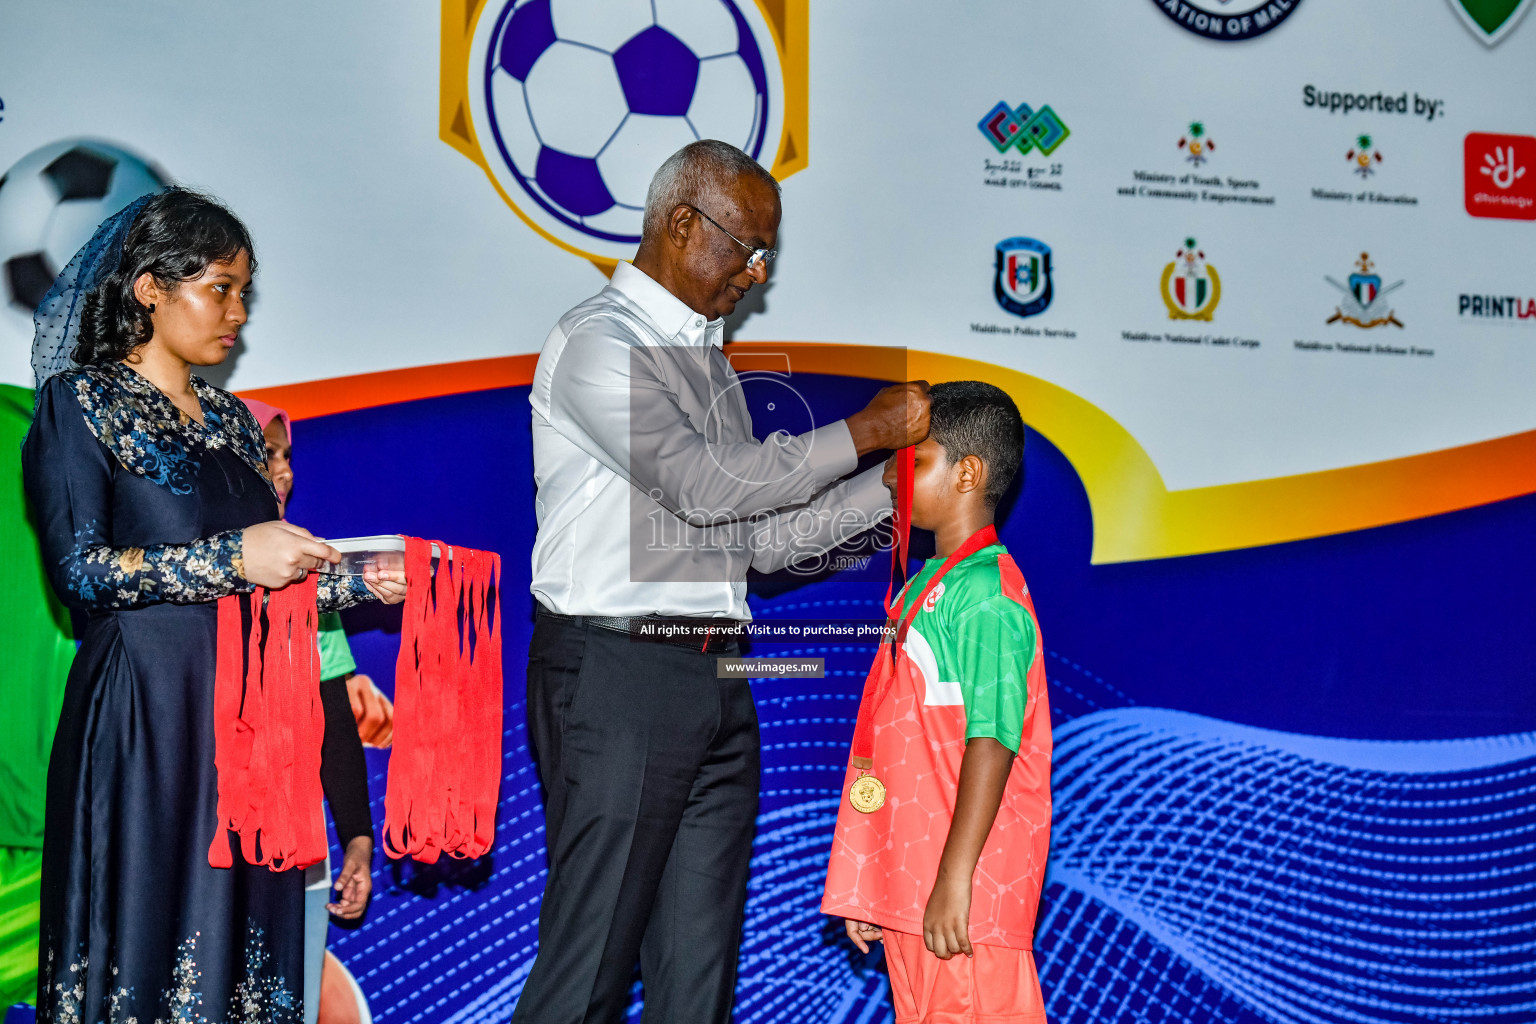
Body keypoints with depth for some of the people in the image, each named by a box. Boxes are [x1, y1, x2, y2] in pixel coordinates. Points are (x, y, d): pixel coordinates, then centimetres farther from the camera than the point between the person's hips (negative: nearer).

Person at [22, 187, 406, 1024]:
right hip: (144, 712, -6)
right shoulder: (79, 402, -1)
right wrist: (232, 557, -16)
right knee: (146, 928, -3)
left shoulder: (232, 422, 17)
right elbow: (78, 568, -12)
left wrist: (362, 584, 4)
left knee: (239, 925, 6)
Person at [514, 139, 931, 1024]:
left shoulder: (712, 361, 19)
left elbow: (761, 536, 17)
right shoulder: (597, 343, -6)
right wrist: (861, 433, -10)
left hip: (717, 683, 8)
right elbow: (704, 484, -17)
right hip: (617, 677, -8)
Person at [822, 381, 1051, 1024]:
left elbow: (992, 740, -20)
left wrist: (955, 877, -23)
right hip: (907, 883, 9)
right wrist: (864, 891, 20)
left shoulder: (986, 593, -14)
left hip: (963, 894, -9)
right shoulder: (926, 585, 15)